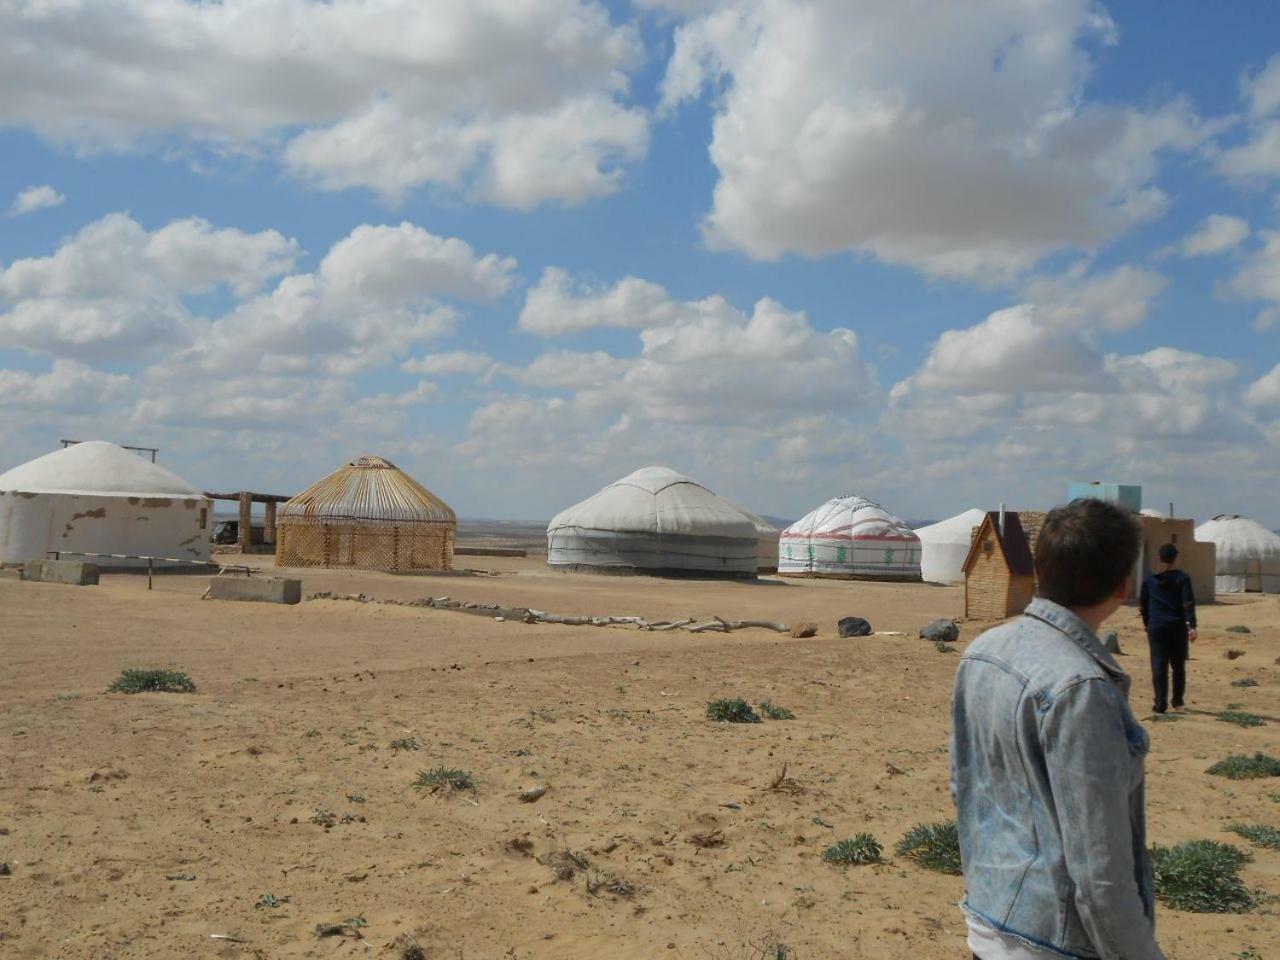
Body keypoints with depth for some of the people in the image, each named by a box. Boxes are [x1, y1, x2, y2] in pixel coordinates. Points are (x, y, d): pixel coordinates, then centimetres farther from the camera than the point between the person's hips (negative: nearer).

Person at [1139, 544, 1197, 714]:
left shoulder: (1149, 579, 3)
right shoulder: (1182, 578, -3)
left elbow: (1142, 604, 9)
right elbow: (1188, 604, -12)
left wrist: (1147, 623, 22)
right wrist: (1192, 626, -14)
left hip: (1156, 628, 0)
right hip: (1178, 627, 0)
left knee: (1159, 666, 0)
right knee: (1178, 665, 15)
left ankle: (1161, 704, -4)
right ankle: (1177, 701, 23)